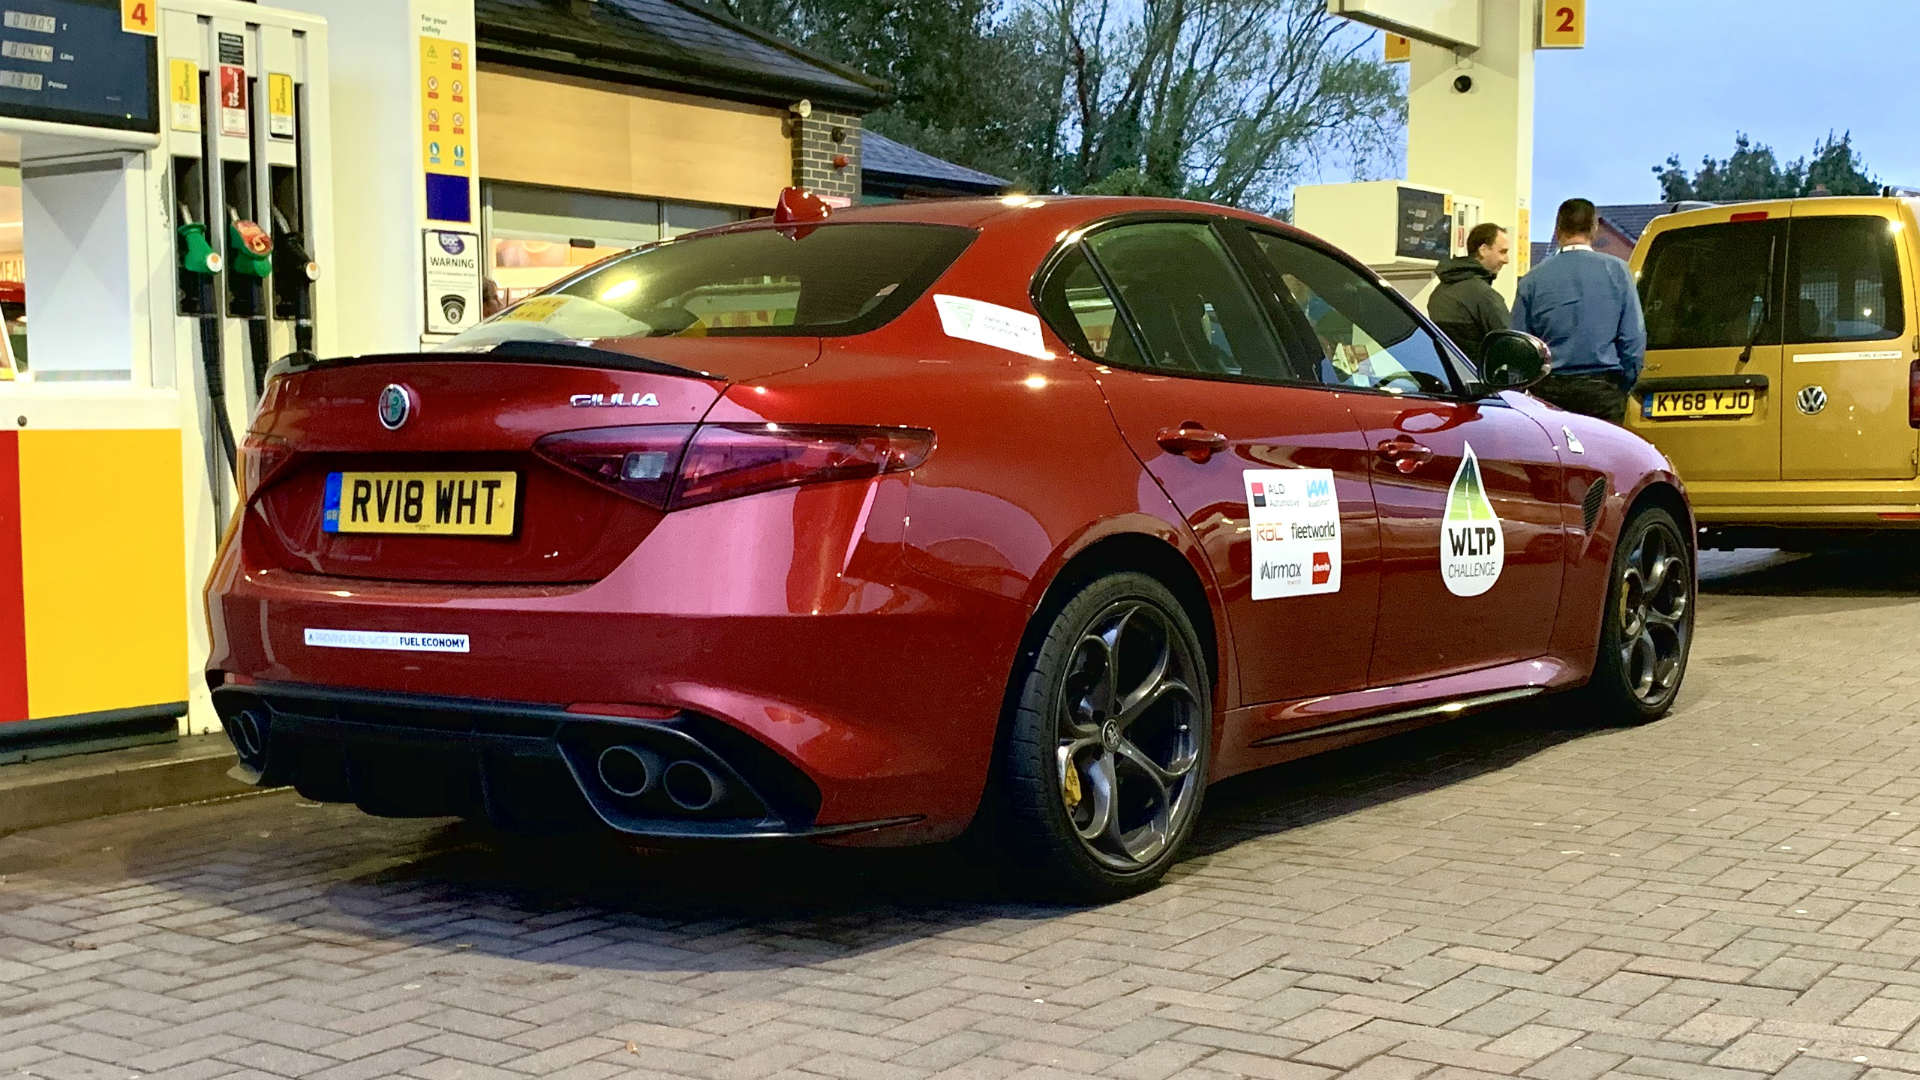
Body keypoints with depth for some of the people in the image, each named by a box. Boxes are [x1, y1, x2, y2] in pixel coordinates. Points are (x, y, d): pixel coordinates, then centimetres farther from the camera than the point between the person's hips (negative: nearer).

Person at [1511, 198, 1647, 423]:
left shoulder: (1533, 280, 2)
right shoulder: (1616, 270, 1)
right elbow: (1634, 339, -1)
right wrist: (1624, 389, 8)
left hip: (1550, 391, 1)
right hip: (1602, 391, -1)